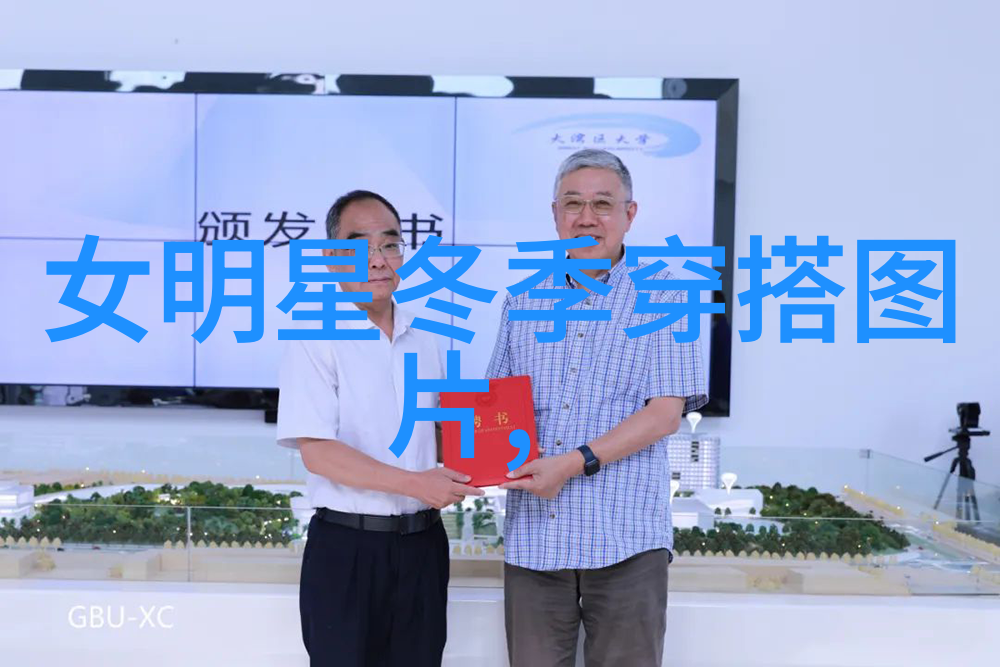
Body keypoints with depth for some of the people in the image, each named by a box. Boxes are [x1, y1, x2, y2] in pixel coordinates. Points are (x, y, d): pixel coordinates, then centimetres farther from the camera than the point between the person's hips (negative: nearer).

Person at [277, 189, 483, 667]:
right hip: (347, 547, -5)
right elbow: (317, 452, -16)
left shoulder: (425, 344, 10)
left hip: (423, 542, 5)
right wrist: (414, 483, -21)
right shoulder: (315, 341, -8)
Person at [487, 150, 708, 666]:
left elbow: (666, 412, -7)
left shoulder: (661, 295, 0)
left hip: (626, 538, -3)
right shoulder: (523, 303, 12)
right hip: (532, 536, 3)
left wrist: (576, 462, -17)